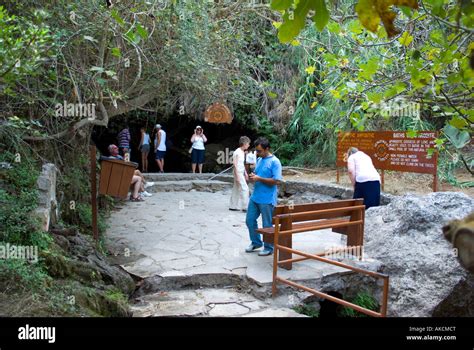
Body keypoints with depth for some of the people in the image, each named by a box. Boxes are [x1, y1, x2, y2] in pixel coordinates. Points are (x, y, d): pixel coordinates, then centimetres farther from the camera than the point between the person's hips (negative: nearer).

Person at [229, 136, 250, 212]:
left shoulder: (243, 152, 11)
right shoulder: (237, 152, -16)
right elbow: (235, 165, -18)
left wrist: (245, 173, 21)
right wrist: (237, 176, -21)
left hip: (241, 173, 9)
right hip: (238, 173, -9)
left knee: (236, 189, 12)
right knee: (244, 189, -7)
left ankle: (233, 206, 20)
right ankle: (245, 207, -2)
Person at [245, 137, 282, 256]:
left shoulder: (275, 162, -13)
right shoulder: (259, 160, 11)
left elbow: (277, 181, -20)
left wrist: (259, 179, -21)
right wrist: (252, 177, -3)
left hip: (267, 200, -8)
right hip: (255, 197, 8)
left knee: (267, 225, 4)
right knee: (250, 220, 14)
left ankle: (269, 248, 21)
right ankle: (256, 242, 33)